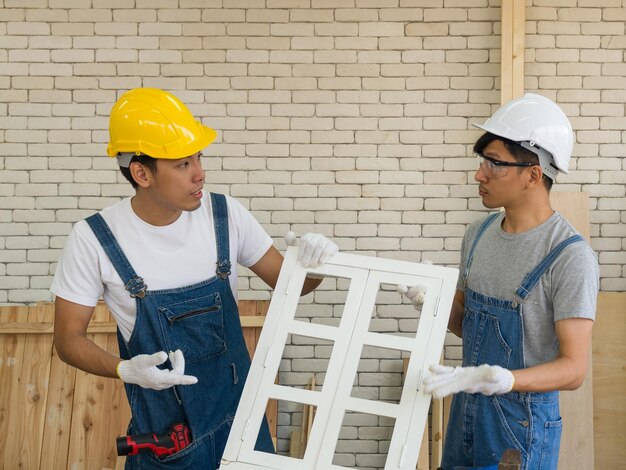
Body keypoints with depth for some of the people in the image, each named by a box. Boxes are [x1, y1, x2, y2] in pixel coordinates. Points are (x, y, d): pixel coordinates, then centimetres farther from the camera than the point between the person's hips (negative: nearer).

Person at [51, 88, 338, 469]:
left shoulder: (225, 215, -8)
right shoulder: (94, 239, -15)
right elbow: (69, 338, -7)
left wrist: (311, 267, -20)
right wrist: (126, 370, -25)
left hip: (240, 412, 3)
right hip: (163, 425, -2)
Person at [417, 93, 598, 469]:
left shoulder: (570, 257, -18)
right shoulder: (479, 234, 5)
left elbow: (574, 368, -20)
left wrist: (497, 379, -33)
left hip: (523, 425, -6)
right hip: (466, 412, 6)